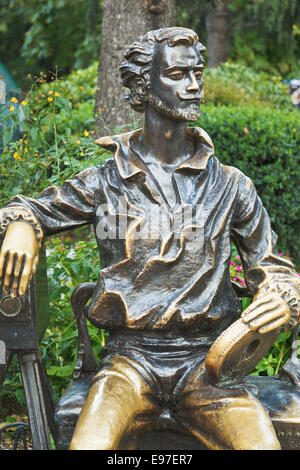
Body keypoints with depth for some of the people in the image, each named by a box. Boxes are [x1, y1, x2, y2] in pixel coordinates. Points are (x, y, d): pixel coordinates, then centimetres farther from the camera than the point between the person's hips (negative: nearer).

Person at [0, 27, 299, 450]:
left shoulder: (230, 186, 8)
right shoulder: (105, 184, 5)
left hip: (205, 357, 1)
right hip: (131, 356, -1)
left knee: (261, 443, -25)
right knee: (89, 445, -29)